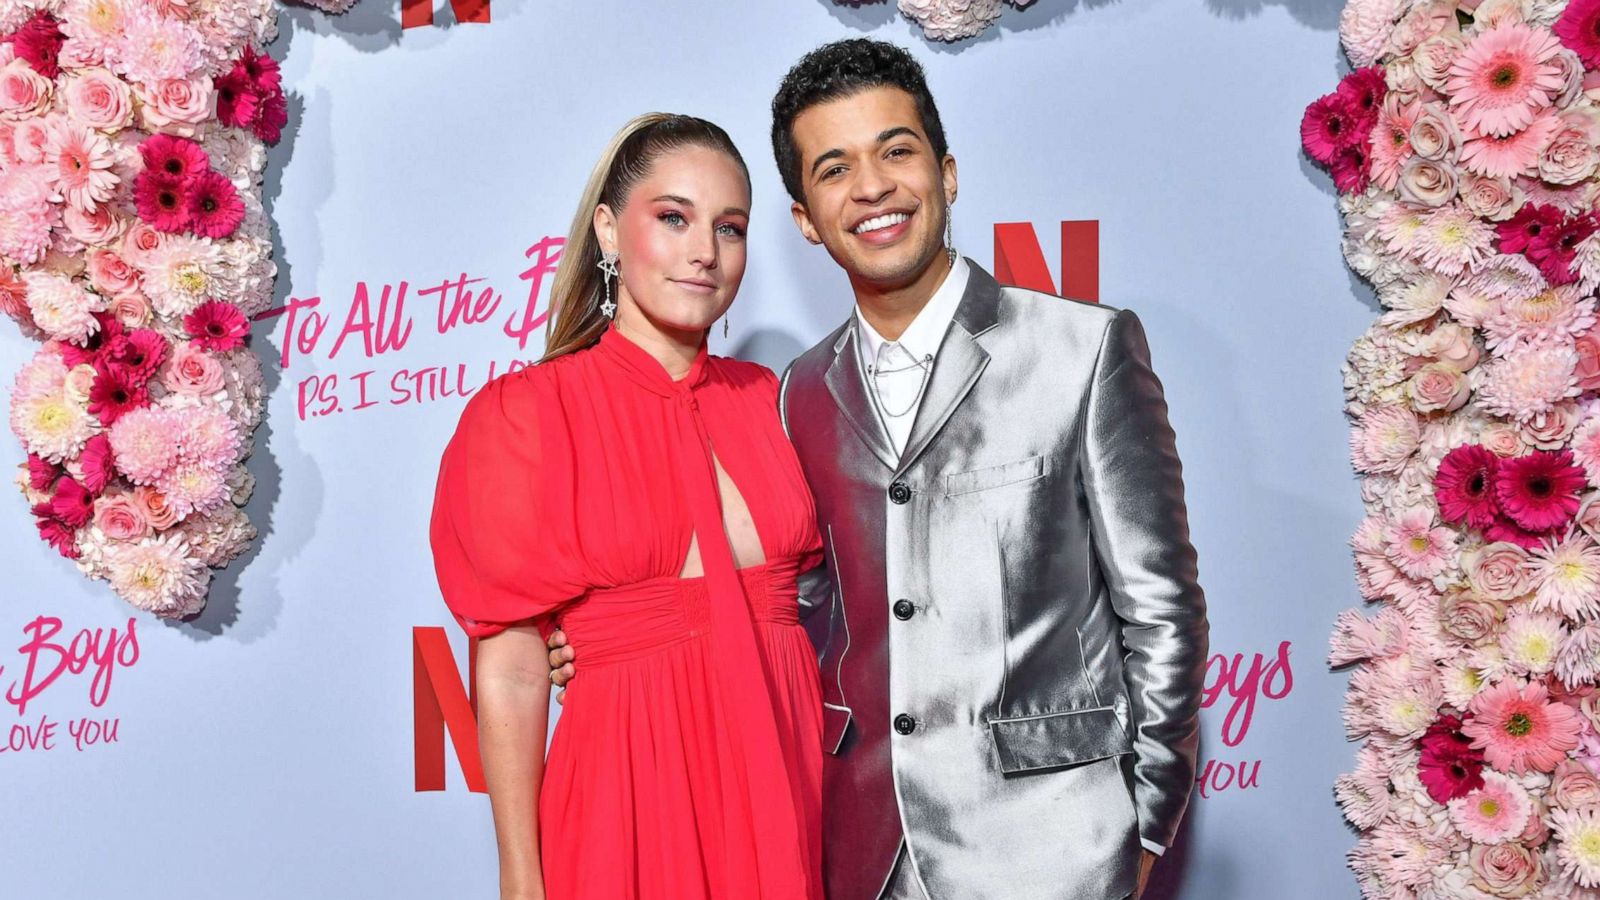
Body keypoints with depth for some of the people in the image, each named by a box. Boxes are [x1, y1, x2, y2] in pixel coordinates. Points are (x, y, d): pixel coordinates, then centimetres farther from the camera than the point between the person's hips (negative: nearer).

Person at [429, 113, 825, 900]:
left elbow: (817, 602, 11)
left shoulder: (771, 401, 6)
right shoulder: (526, 415, -6)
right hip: (630, 791, -3)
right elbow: (510, 670, -6)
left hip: (791, 783, 4)